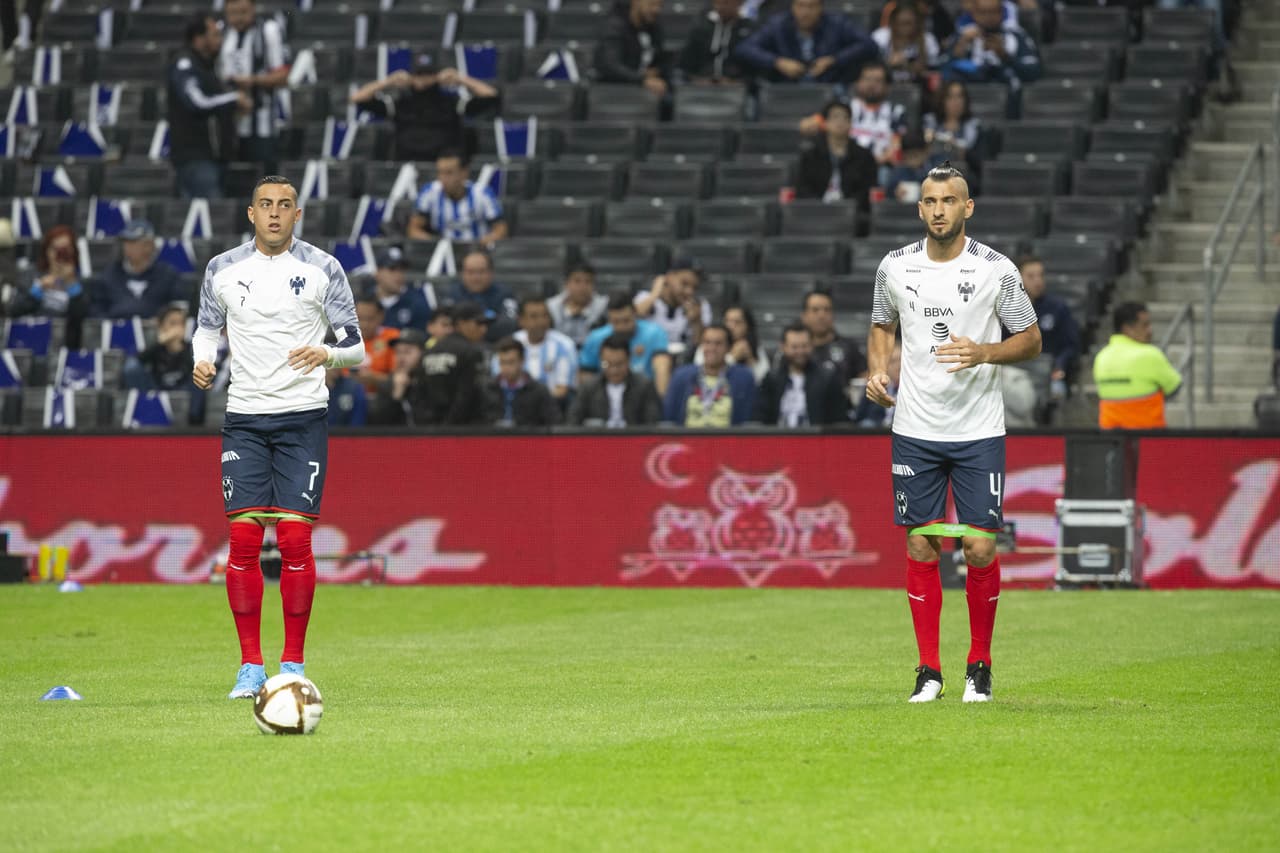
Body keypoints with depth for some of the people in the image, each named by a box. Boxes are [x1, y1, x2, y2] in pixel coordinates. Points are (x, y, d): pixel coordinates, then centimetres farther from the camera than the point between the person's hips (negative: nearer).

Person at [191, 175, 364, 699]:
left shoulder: (322, 270, 0)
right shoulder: (222, 270, 6)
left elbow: (354, 345, 3)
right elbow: (206, 328, 18)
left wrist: (326, 354, -19)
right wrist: (203, 361, -4)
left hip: (303, 418, -2)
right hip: (244, 418, 2)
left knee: (294, 539, -8)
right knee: (243, 538, -6)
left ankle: (293, 664, 3)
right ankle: (250, 665, 2)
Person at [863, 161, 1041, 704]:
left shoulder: (997, 270, -4)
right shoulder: (895, 267, 3)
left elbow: (1031, 340, 3)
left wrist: (983, 352, -15)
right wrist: (877, 370, 0)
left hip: (978, 433, -2)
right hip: (914, 430, 2)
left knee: (980, 547, -6)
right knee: (920, 546, 1)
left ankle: (979, 665, 11)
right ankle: (929, 670, 10)